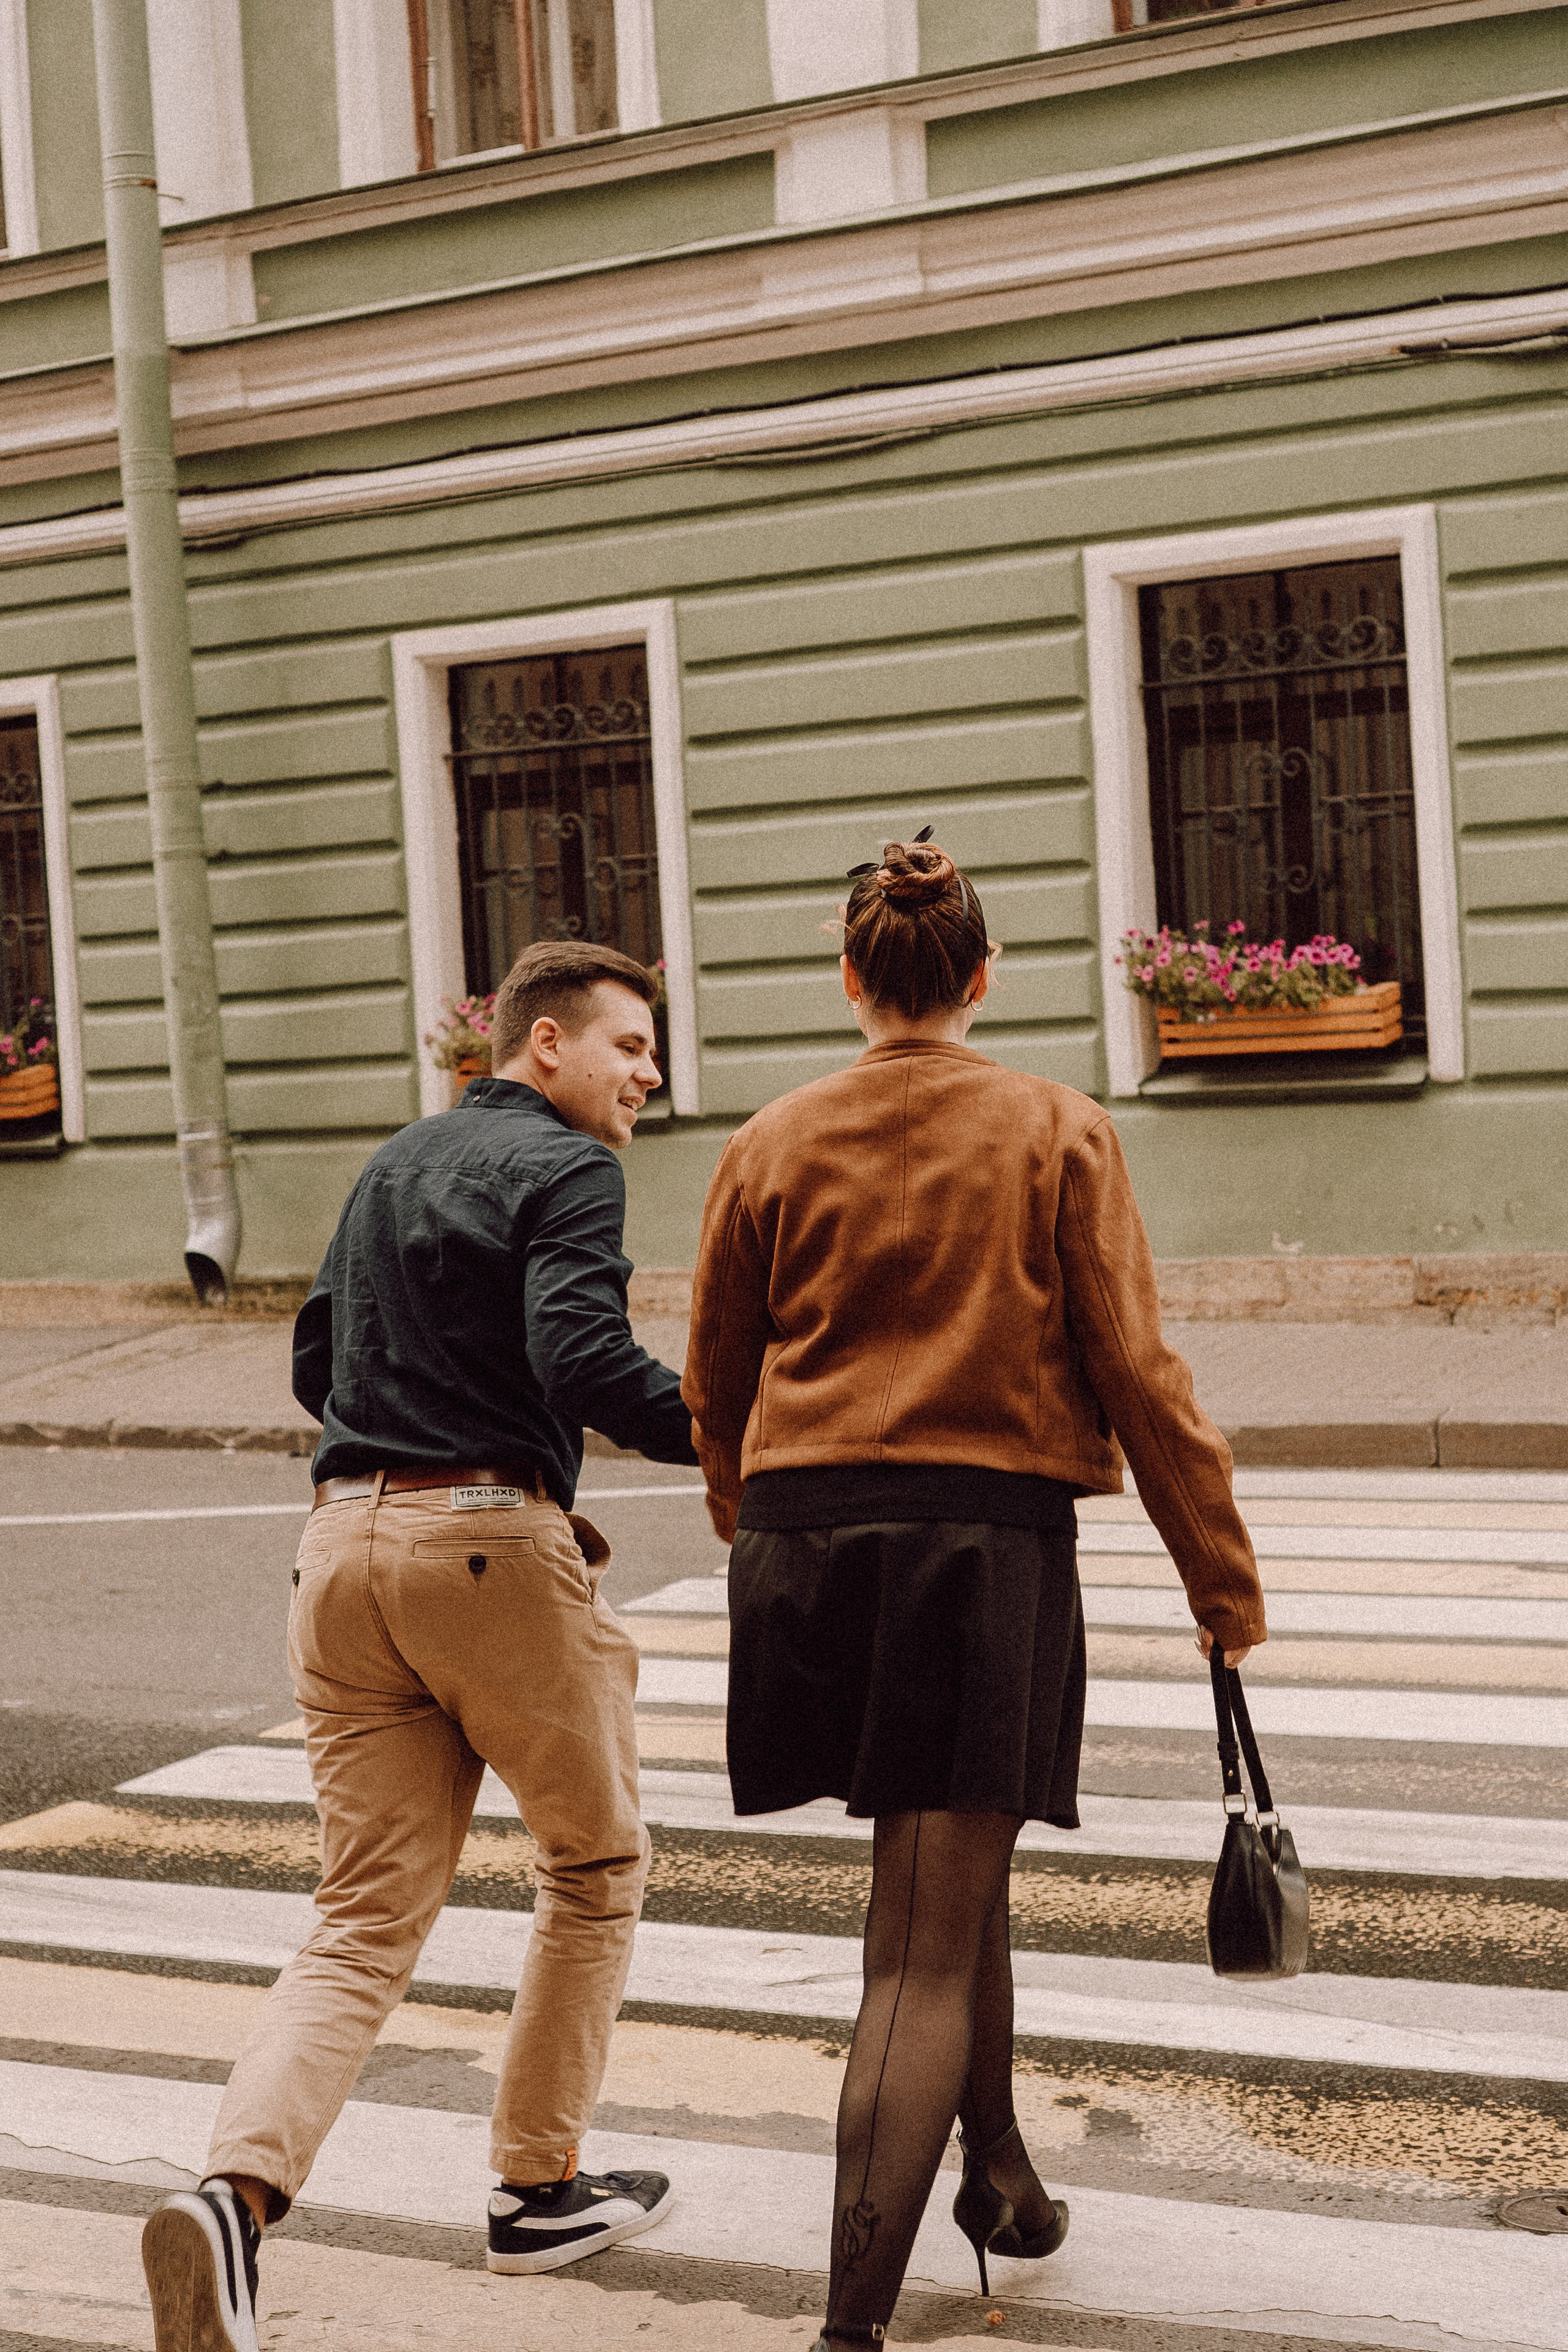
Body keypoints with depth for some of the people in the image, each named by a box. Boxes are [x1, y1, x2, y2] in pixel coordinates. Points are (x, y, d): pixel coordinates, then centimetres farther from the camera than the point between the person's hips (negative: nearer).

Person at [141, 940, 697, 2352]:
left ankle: (238, 2193, -18)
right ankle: (540, 2188, 23)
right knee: (597, 1867, 16)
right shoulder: (567, 1170, -5)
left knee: (368, 1922, 4)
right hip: (496, 1547, -6)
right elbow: (583, 1359, -20)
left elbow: (317, 1365, 26)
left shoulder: (391, 1168, 20)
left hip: (346, 1546, 7)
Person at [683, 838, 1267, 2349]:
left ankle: (999, 2169, 39)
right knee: (925, 1957, -2)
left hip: (805, 1544, 3)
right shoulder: (1057, 1134, 0)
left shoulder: (772, 1146, 6)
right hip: (988, 1541, -3)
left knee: (948, 1870, 27)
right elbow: (1135, 1374, -4)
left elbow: (714, 1389, 12)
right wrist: (1222, 1580, 3)